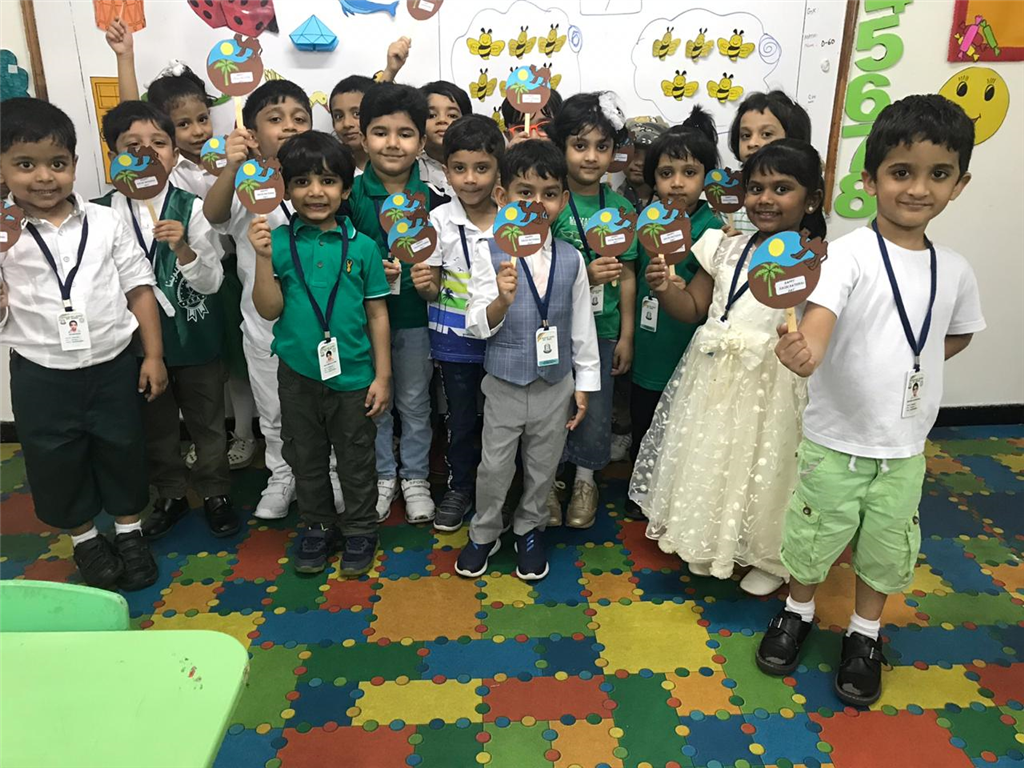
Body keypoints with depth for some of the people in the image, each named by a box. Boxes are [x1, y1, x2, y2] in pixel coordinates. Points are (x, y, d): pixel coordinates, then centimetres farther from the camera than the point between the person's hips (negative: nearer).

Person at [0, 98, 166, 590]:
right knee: (56, 465, 14)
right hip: (41, 378, 0)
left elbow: (140, 288, 0)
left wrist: (153, 355, -3)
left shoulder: (105, 224, -5)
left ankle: (129, 532, 38)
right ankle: (85, 540, 38)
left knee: (123, 453, 16)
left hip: (113, 368, 0)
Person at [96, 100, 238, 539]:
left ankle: (215, 492, 32)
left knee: (207, 422, 12)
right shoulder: (103, 213, -6)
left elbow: (211, 282, -14)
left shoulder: (191, 209, -12)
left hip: (195, 338, -2)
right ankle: (170, 495, 37)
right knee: (154, 425, 17)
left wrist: (183, 248, -30)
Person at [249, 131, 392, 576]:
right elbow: (269, 310, -5)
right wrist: (264, 257, -18)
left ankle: (360, 530, 33)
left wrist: (382, 376, -1)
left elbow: (377, 314, -1)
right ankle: (318, 526, 37)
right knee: (306, 456, 17)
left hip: (352, 373, -1)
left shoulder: (361, 246, -6)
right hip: (298, 372, 2)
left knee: (356, 457, 12)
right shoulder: (279, 242, -3)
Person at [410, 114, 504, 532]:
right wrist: (424, 284, -25)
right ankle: (460, 488, 33)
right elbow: (433, 290, -3)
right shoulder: (439, 221, -7)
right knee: (461, 416, 14)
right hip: (456, 338, 0)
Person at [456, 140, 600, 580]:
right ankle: (484, 533, 36)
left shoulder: (571, 259, -4)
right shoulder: (489, 253, -12)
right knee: (494, 467, 12)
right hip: (505, 383, -2)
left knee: (543, 468, 17)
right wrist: (501, 300, -34)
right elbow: (477, 326, -14)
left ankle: (529, 530, 41)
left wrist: (585, 384, 6)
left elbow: (583, 327, 4)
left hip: (555, 384, 2)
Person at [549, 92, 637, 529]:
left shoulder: (621, 207, 0)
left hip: (602, 328, 3)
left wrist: (626, 335, 5)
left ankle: (585, 479, 34)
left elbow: (627, 276, 5)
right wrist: (583, 276, -26)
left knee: (596, 407, 11)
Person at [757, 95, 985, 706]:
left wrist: (902, 364, 2)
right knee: (816, 535, 13)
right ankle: (799, 612, 41)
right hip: (834, 437, -3)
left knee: (888, 544, 17)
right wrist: (805, 349, -55)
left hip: (906, 443, 4)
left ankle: (866, 634, 41)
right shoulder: (849, 254, -16)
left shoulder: (954, 269, -1)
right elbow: (820, 317, -34)